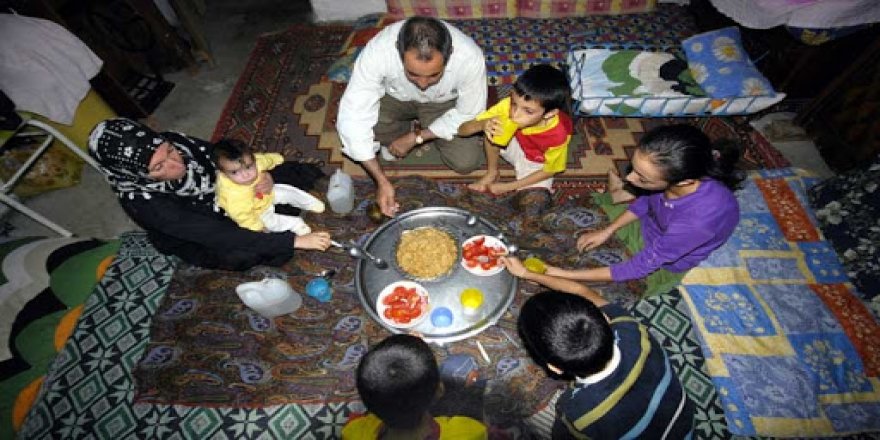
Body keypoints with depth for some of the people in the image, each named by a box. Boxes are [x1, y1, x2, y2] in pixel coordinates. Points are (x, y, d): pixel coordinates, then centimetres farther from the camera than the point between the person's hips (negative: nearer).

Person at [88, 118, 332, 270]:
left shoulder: (173, 141, -24)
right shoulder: (142, 202, -34)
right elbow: (216, 235, -41)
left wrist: (263, 175, -31)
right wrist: (294, 240, -47)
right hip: (201, 242, -3)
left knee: (299, 173, -11)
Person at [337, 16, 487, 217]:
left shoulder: (470, 57, -35)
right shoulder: (377, 52, -37)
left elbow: (468, 115, -19)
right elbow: (353, 117, -34)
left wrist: (416, 138, -22)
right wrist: (382, 181, -37)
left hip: (443, 103, 1)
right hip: (394, 97, 0)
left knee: (466, 162, -17)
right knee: (347, 127, -28)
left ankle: (416, 132, 12)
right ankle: (411, 127, 2)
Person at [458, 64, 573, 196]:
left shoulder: (558, 135, -35)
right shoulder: (508, 106, -30)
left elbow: (549, 170, -16)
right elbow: (462, 130, -24)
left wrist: (506, 187, -20)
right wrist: (482, 125, -47)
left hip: (536, 164, -2)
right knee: (491, 130, -26)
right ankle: (492, 173, -2)